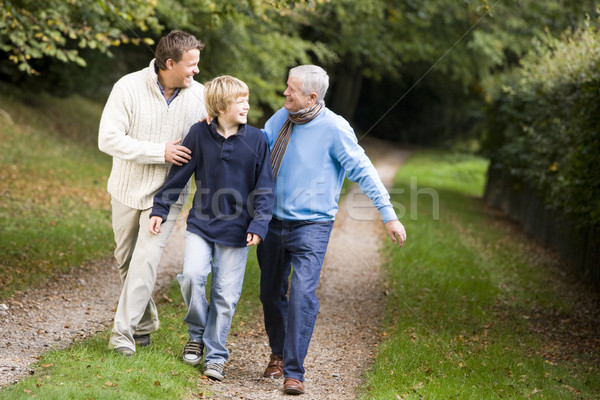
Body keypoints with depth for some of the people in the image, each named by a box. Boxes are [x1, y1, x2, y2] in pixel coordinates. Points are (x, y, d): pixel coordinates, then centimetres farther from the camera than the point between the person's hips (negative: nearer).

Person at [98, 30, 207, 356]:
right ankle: (146, 322, 32)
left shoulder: (198, 94, -7)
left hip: (166, 193, -1)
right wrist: (160, 152, -24)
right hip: (127, 188, 1)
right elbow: (108, 139, -20)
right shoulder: (129, 88, -15)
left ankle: (124, 331, -7)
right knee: (126, 258, 13)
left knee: (146, 259, -13)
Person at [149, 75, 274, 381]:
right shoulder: (199, 134, -4)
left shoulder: (256, 140, -4)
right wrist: (160, 209, 3)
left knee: (226, 294, 1)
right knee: (192, 275, -17)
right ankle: (197, 333, 10)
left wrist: (258, 225, -10)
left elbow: (264, 187, -2)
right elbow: (179, 174, 4)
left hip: (235, 229, 0)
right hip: (201, 222, 0)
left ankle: (215, 355, 16)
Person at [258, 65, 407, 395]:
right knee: (271, 293, 15)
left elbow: (363, 171, -10)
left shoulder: (334, 128, -12)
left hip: (311, 226, -5)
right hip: (273, 222, 6)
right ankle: (278, 353, 38)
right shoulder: (281, 118, 4)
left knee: (302, 295, -18)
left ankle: (293, 372, -13)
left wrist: (389, 215, -11)